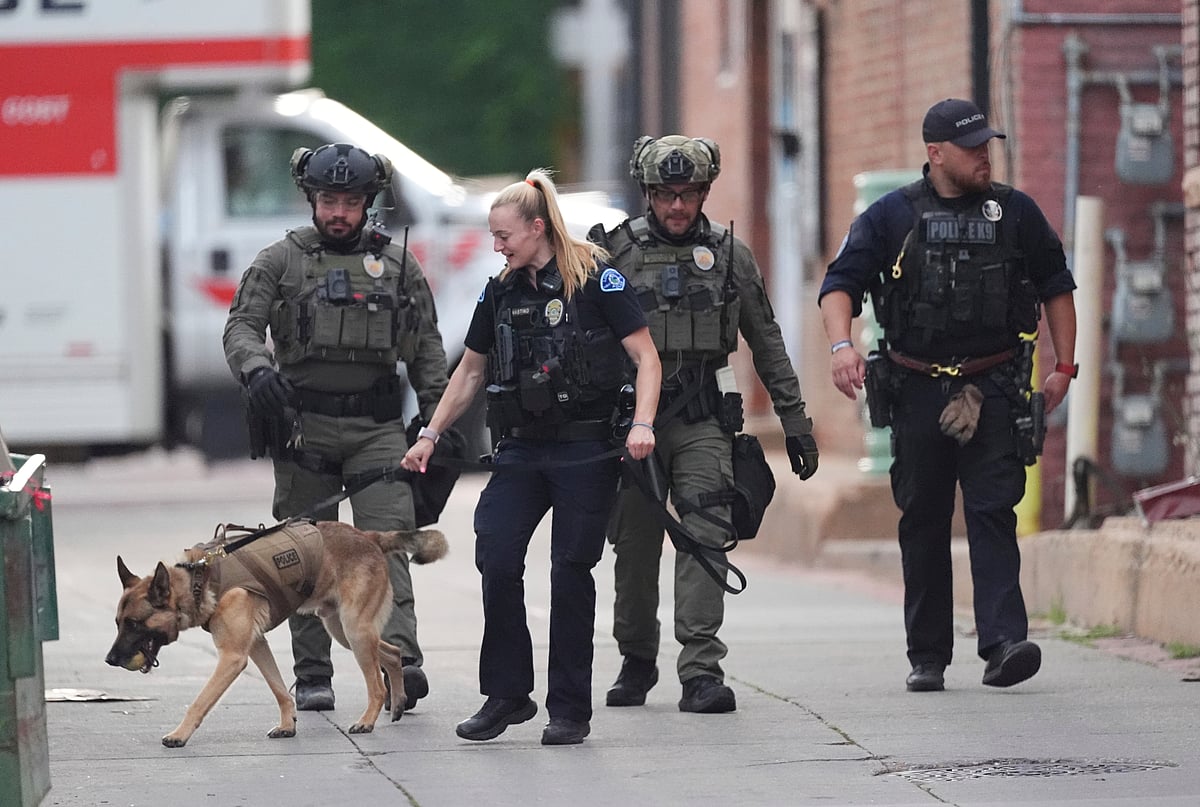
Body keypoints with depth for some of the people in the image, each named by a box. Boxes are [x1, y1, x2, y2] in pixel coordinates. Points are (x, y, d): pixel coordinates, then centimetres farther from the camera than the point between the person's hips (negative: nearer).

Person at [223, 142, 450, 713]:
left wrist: (436, 415, 6)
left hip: (377, 425, 0)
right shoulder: (281, 261, 6)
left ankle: (400, 662, -24)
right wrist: (256, 369, -23)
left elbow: (427, 346, 15)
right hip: (303, 425, 0)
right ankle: (312, 676, 9)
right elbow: (241, 325, -2)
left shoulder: (396, 263, 11)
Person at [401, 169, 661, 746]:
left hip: (585, 449, -5)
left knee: (570, 572, -3)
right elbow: (470, 372, 22)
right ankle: (506, 694, 2)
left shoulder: (596, 280, -5)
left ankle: (570, 709, 6)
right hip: (520, 450, 5)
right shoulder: (500, 293, 12)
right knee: (495, 559, -10)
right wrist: (430, 435, 19)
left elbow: (646, 357, -6)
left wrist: (642, 425, -20)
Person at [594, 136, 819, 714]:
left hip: (703, 421, 0)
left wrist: (794, 419, 11)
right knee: (634, 547, 6)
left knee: (704, 538, -13)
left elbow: (766, 343, 13)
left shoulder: (730, 255, 7)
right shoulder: (615, 252, 3)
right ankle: (636, 661, 24)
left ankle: (702, 671, -16)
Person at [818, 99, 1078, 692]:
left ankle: (1004, 643, -20)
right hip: (918, 392, 0)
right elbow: (841, 284, -1)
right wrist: (841, 343, -19)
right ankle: (927, 658, 12)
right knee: (923, 524, 5)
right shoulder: (891, 217, 3)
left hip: (994, 392, 0)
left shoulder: (1015, 213, 7)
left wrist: (1064, 366, 9)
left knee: (992, 512, -12)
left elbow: (1056, 286, 15)